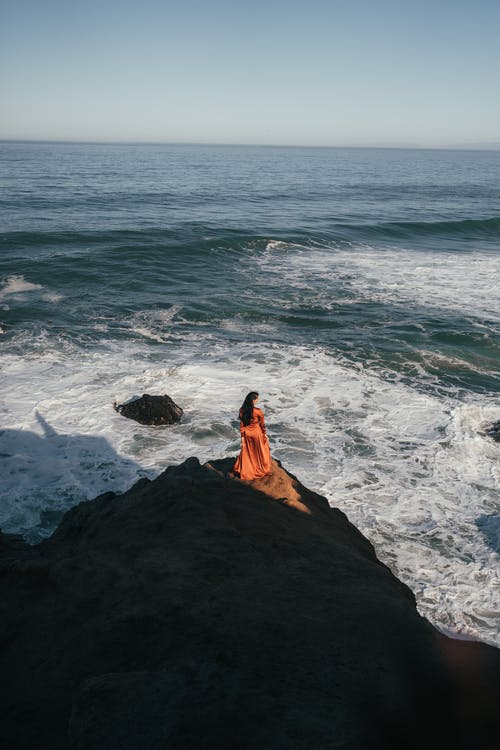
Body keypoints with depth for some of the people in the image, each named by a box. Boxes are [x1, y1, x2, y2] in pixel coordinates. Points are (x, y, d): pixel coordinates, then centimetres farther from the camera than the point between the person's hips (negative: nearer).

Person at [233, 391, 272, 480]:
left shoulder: (242, 410, -12)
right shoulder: (258, 411, -24)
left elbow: (241, 424, -4)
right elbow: (262, 424, -10)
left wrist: (242, 436, 5)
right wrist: (265, 433, 6)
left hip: (247, 433, 4)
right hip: (257, 433, -4)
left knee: (247, 452, 22)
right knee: (260, 452, 18)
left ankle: (244, 471, 31)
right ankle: (262, 470, 33)